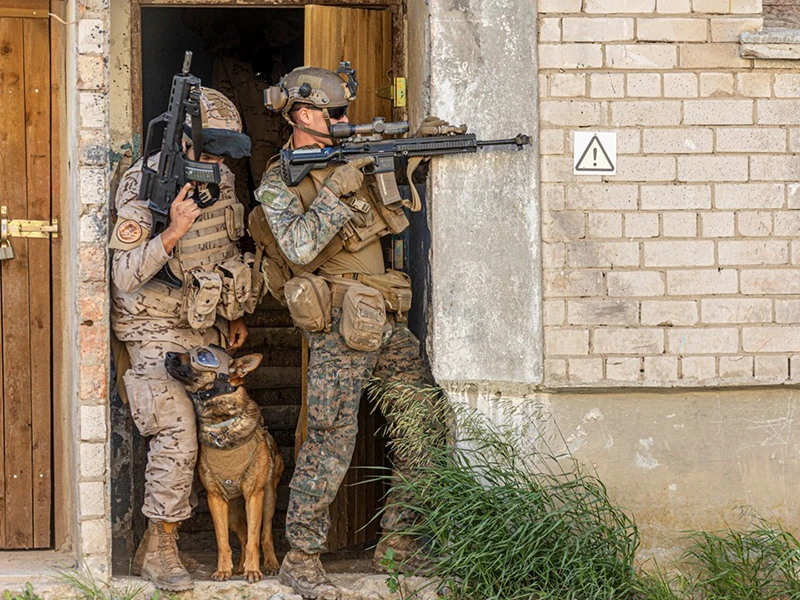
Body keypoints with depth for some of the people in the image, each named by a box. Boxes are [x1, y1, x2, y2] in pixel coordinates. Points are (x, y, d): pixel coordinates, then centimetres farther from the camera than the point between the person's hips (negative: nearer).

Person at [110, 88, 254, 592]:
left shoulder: (221, 180, 3)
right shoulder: (144, 190, -20)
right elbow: (124, 278, -26)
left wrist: (235, 315, 18)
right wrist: (173, 233, -39)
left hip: (207, 328, 8)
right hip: (159, 333, -7)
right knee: (178, 436, -16)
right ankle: (159, 548, -5)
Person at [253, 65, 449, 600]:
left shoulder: (354, 156, 13)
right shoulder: (279, 182, -7)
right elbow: (299, 247, -23)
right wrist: (339, 187, -22)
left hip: (388, 319, 7)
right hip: (339, 324, -7)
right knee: (333, 438, -11)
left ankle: (399, 542, 19)